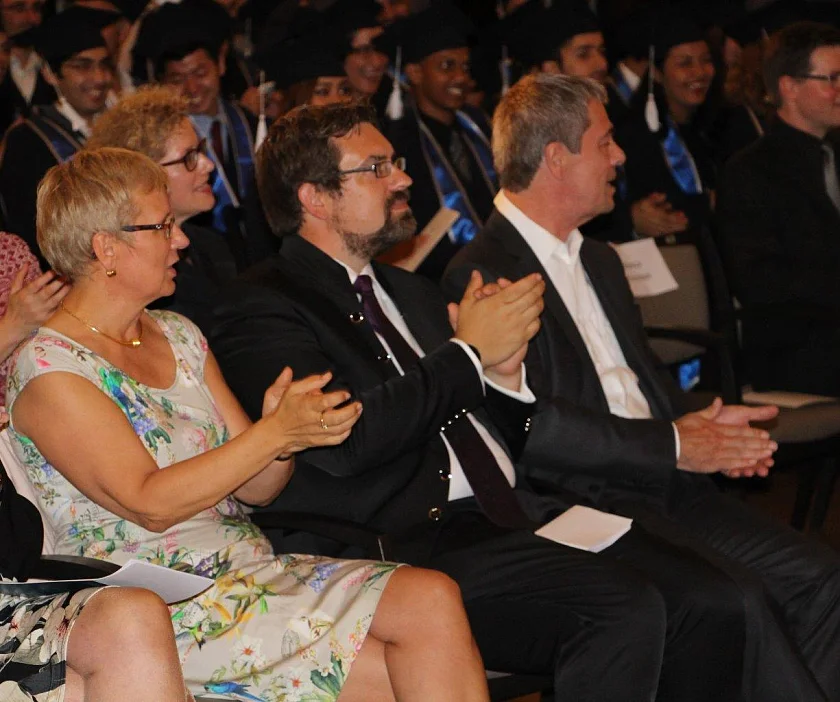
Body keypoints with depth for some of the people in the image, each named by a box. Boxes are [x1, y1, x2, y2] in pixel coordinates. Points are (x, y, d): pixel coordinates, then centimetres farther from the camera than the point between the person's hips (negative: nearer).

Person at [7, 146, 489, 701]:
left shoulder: (179, 335, 15)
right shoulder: (49, 370, -8)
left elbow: (255, 489, 12)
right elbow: (149, 504, -17)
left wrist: (287, 436, -11)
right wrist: (276, 432, -20)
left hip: (253, 567, 7)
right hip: (168, 607, -7)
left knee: (434, 599, -19)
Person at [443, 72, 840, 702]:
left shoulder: (599, 261, 23)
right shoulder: (481, 275, -7)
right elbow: (528, 426, -17)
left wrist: (702, 421, 3)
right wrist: (672, 445, -13)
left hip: (662, 486, 8)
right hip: (580, 502, -8)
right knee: (735, 602, -28)